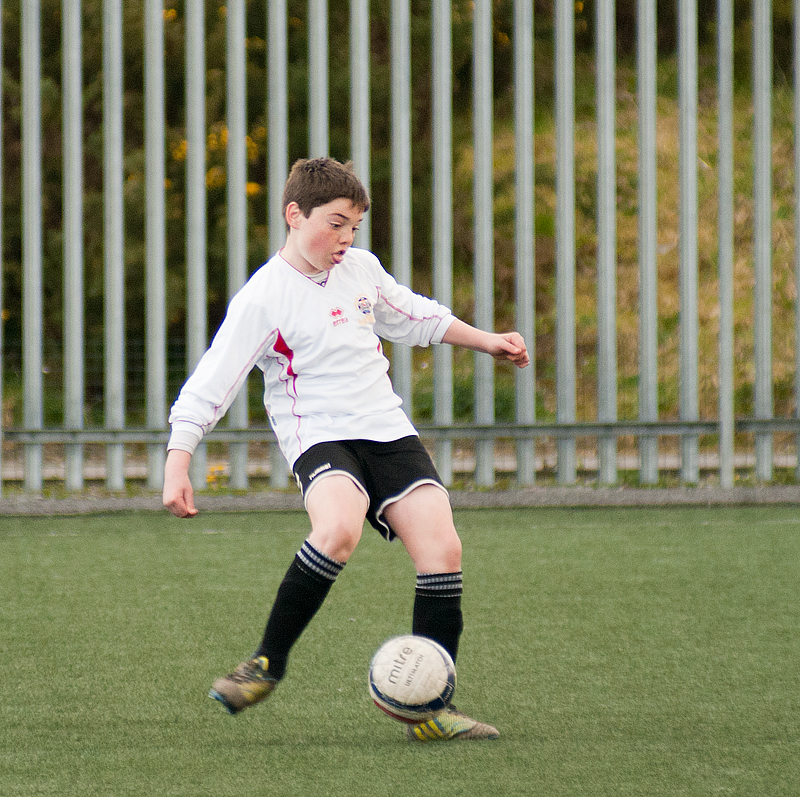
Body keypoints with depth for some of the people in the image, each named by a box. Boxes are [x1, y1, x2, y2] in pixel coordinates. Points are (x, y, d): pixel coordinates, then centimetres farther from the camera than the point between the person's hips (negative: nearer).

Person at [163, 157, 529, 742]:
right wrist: (177, 466, -15)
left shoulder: (362, 269, 12)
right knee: (339, 529, -36)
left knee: (442, 547, -13)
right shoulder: (263, 298, -7)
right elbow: (210, 383, -9)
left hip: (387, 429, 6)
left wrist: (487, 341, 32)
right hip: (319, 436, -6)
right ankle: (269, 663, -17)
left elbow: (414, 317, 31)